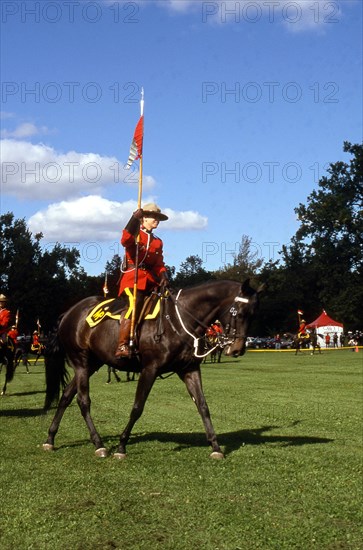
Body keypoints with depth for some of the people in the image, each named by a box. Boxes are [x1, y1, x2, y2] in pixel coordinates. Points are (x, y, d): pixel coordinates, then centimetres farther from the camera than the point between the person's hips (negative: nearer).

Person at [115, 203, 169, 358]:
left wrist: (163, 277, 0)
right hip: (133, 277, -7)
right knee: (135, 304, -29)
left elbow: (159, 264, 20)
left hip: (150, 280, 7)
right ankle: (122, 346, -31)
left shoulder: (158, 242, 23)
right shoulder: (135, 233, 5)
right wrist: (134, 219, -29)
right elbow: (125, 240, -19)